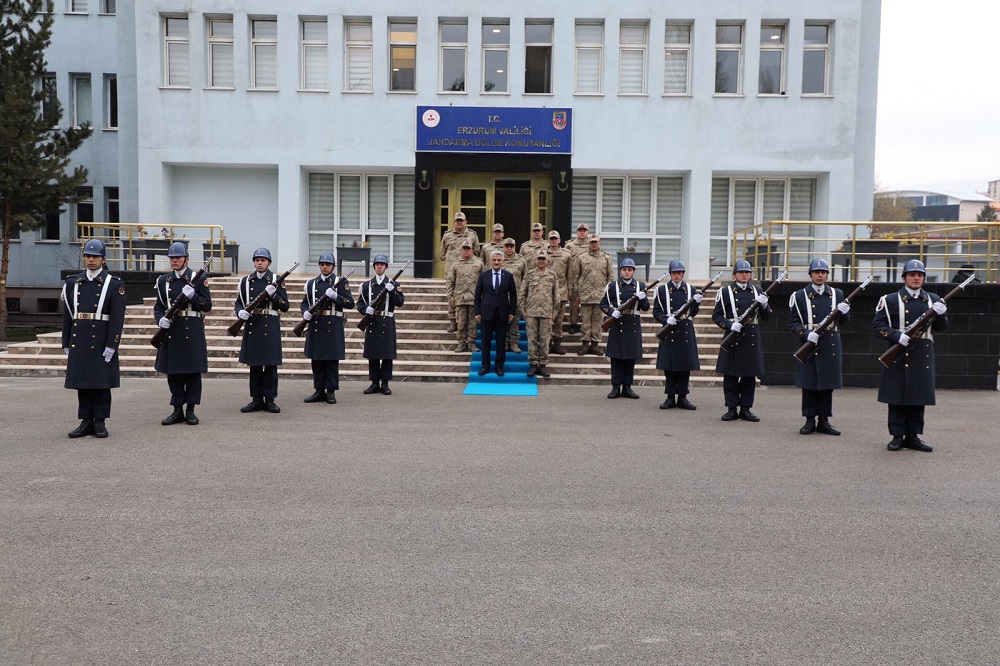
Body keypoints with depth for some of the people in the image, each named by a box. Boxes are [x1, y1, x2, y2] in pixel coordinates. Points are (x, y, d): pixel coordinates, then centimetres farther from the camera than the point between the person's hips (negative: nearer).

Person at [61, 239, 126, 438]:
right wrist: (66, 344, 9)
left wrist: (111, 345, -13)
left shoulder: (114, 284, -2)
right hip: (79, 342, 4)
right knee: (82, 382, 7)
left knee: (102, 383, 1)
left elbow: (117, 317, -7)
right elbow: (67, 315, 12)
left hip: (101, 342, -4)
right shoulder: (72, 283, 10)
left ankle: (100, 422, 10)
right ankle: (86, 421, 16)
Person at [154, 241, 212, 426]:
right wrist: (160, 319, -6)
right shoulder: (163, 280, 12)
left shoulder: (199, 278, 1)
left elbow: (207, 306, -2)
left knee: (193, 371, 1)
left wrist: (193, 296, -19)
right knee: (173, 372, 6)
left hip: (192, 331, -3)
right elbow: (158, 306, 14)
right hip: (171, 330, 4)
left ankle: (191, 410, 10)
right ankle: (177, 410, 15)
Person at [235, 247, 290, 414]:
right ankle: (256, 399, 13)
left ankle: (269, 399, 7)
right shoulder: (246, 281, 10)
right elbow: (239, 302, 12)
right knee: (254, 364, 5)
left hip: (270, 327, -2)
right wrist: (240, 312, -9)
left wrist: (273, 294, -18)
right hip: (252, 325, 2)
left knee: (271, 364, 0)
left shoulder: (276, 281, 2)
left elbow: (285, 307, -2)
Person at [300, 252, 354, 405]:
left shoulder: (341, 282, 3)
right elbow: (304, 302, 16)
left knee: (332, 360, -1)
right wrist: (305, 312, -5)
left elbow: (350, 303, -4)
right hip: (315, 325, 4)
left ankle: (331, 392, 6)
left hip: (333, 327, -4)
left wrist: (335, 296, -20)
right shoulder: (311, 283, 14)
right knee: (316, 360, 6)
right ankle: (319, 391, 14)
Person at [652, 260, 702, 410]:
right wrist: (666, 319, -17)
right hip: (669, 332, -2)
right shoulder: (662, 290, 4)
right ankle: (670, 397, 11)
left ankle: (682, 397, 13)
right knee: (669, 366, 1)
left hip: (686, 332, 2)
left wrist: (696, 303, -11)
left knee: (685, 366, 3)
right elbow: (656, 312, 1)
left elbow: (693, 313, 8)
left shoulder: (691, 290, 9)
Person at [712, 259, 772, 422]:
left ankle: (745, 409, 15)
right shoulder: (725, 292, 2)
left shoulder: (757, 292, 12)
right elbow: (716, 316, -1)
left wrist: (764, 305, -8)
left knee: (750, 376, 6)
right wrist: (730, 325, -17)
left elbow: (766, 317, 13)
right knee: (730, 375, 1)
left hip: (752, 339, 3)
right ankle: (732, 409, 10)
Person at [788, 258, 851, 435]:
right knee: (809, 384, 1)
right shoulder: (800, 296, 2)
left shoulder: (837, 294, 10)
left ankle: (823, 420, 15)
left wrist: (844, 312, -9)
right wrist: (806, 333, -18)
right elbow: (793, 322, -1)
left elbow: (843, 321, 14)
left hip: (831, 346, 3)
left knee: (828, 383, 6)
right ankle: (810, 420, 10)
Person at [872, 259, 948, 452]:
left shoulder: (933, 300, 12)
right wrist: (897, 336, -19)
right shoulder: (890, 300, 0)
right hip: (898, 355, -3)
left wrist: (940, 315, -7)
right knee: (897, 397, 0)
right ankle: (898, 436, 9)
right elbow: (877, 325, -4)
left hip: (922, 357, 3)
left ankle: (913, 436, 16)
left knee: (919, 397, 7)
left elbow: (940, 328, 14)